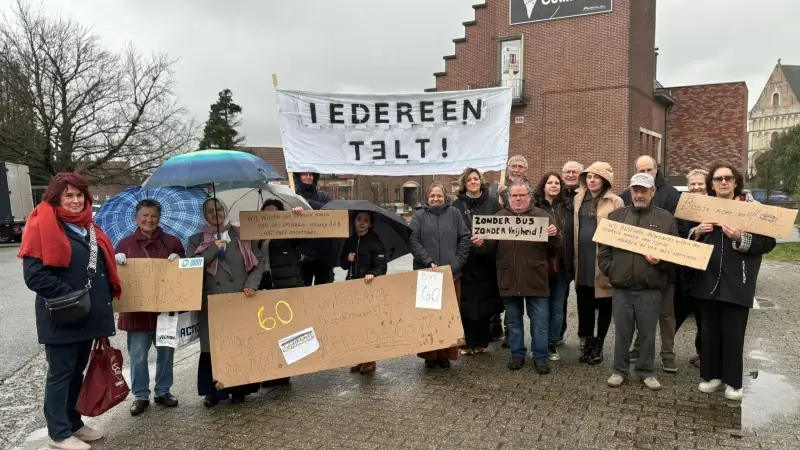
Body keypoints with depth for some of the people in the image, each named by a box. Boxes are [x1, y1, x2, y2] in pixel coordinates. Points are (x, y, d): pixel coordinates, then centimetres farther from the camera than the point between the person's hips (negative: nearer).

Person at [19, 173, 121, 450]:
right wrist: (70, 296, -20)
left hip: (89, 315, 8)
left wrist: (102, 299, 12)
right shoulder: (43, 227, -12)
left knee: (78, 371, 17)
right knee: (60, 373, 3)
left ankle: (73, 422, 30)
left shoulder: (87, 227, 13)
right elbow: (34, 275, -18)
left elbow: (101, 266, 22)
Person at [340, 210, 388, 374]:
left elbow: (382, 266, -15)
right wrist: (347, 259, -7)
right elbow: (343, 264, 14)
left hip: (370, 288, -5)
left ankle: (370, 360, 12)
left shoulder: (376, 242, -7)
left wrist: (372, 274, -35)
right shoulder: (349, 241, 9)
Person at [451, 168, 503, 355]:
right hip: (464, 260, -1)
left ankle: (482, 342, 17)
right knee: (466, 303, 0)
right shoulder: (456, 205, 5)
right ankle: (468, 343, 11)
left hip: (486, 260, 1)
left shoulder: (492, 203, 8)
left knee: (485, 301, 5)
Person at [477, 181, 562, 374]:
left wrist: (555, 234, -18)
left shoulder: (543, 216, 4)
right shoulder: (499, 217, 9)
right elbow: (490, 247, 9)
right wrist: (482, 241, -12)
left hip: (535, 279, -1)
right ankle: (517, 354, 25)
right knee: (514, 320, 12)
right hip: (509, 279, 2)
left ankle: (540, 357, 17)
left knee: (540, 321, 4)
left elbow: (556, 245, 3)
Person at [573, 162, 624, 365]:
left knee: (604, 304, 7)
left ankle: (598, 345, 19)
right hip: (583, 259, 4)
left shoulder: (615, 202, -3)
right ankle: (586, 344, 21)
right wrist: (573, 255, 9)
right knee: (584, 303, 9)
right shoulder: (578, 199, 12)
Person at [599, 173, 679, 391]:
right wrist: (609, 269, -2)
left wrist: (661, 261, -15)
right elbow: (603, 246, 8)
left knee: (648, 333, 9)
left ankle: (646, 371, 24)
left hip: (650, 289, -1)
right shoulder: (617, 215, 7)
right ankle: (619, 370, 22)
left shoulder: (666, 218, 3)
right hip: (621, 287, 1)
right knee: (622, 332, 9)